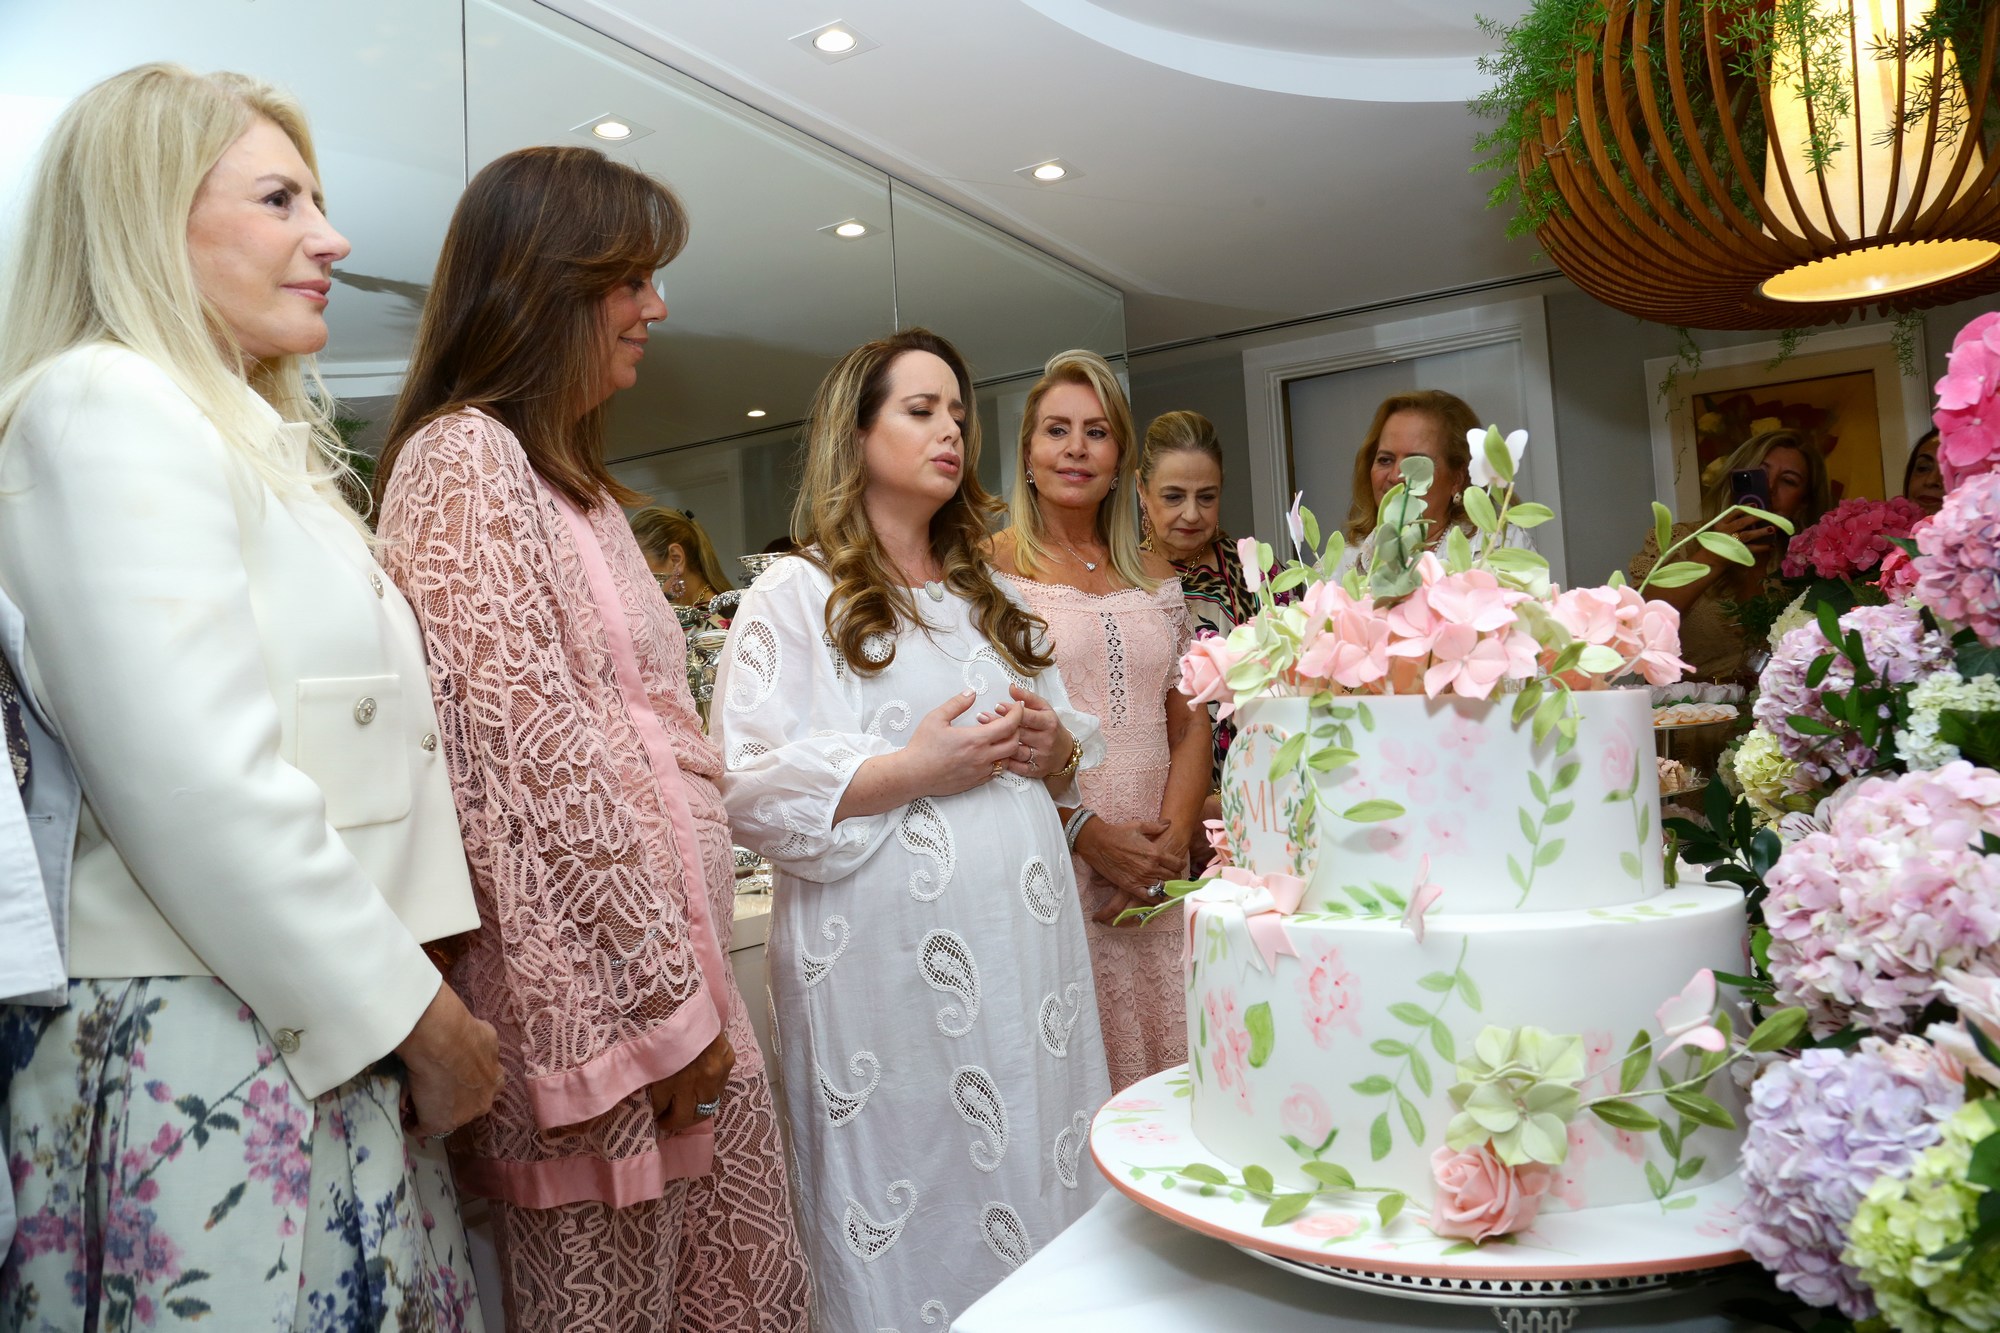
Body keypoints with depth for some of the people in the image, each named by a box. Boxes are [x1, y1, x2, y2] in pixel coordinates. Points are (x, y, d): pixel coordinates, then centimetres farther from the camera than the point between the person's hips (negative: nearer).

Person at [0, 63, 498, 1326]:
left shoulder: (254, 441, 19)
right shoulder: (107, 405, -10)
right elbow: (202, 792, -21)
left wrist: (417, 1009, 12)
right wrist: (415, 1012, -12)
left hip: (327, 1049, 9)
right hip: (200, 1067, -8)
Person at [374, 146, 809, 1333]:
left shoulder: (571, 477, 19)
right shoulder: (464, 456, -9)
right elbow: (530, 754, -18)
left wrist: (690, 975, 17)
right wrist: (661, 1000, -15)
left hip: (673, 952, 9)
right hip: (596, 982, -9)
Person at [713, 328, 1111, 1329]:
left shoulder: (989, 598, 19)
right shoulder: (795, 594, 0)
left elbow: (1075, 757, 22)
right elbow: (749, 788, -11)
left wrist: (1055, 749, 0)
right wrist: (911, 770, -17)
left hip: (1025, 937, 6)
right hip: (888, 958, -5)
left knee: (1037, 1181, 11)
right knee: (909, 1229, 4)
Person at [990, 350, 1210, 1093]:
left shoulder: (1154, 577, 14)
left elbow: (1191, 725, 13)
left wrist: (1172, 843, -2)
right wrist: (1089, 833, -14)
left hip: (1154, 885, 5)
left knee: (1165, 1076, 8)